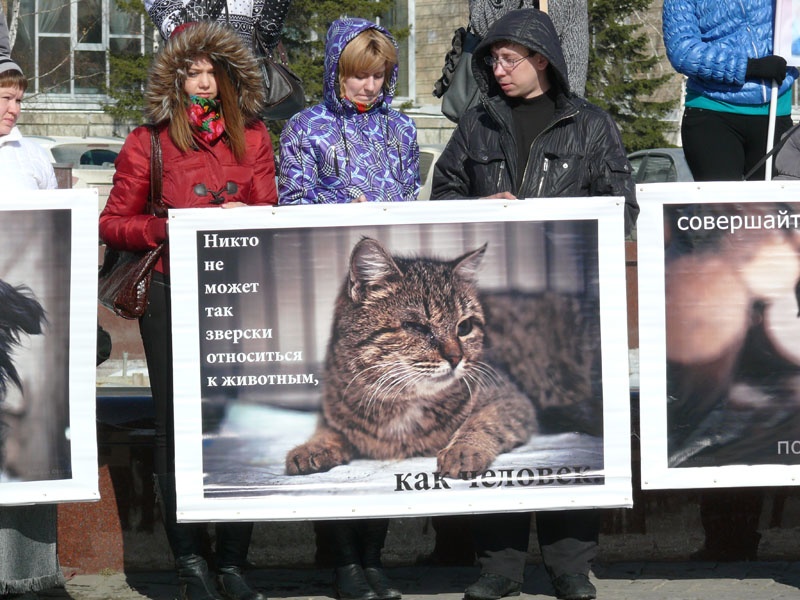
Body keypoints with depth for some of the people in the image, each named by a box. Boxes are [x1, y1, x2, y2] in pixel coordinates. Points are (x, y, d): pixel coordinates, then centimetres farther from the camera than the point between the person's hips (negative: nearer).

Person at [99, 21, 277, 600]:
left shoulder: (254, 139, 10)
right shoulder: (148, 143, 3)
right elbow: (113, 223, 4)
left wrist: (243, 219, -11)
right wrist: (168, 227, -13)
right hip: (172, 297, -2)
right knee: (178, 424, 1)